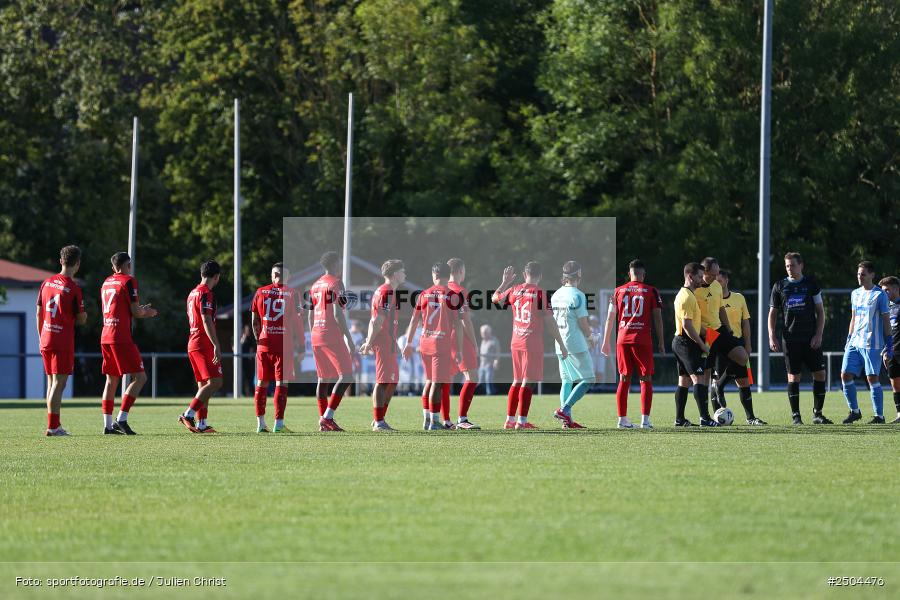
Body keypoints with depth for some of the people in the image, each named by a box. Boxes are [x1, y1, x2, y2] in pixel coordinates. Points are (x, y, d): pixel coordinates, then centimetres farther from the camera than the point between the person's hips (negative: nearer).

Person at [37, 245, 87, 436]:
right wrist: (83, 317, 18)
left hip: (45, 339, 6)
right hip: (64, 341, -6)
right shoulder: (74, 288, -12)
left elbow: (38, 314, 11)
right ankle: (52, 426, -12)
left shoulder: (46, 283, 6)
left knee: (52, 382, 12)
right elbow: (81, 320, -6)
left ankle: (55, 425, 14)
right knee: (59, 383, -6)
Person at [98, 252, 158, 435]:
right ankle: (121, 419, -15)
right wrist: (147, 312, 13)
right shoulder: (128, 281, -6)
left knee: (112, 380, 11)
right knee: (139, 378, -5)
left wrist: (141, 310, 26)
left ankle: (108, 424, 8)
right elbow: (136, 312, -8)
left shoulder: (106, 283, 17)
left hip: (106, 337, 8)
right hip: (121, 338, -8)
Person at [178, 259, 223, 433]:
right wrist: (216, 346, -23)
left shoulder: (192, 293, 18)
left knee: (203, 385, 11)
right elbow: (206, 321, -20)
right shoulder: (206, 293, -12)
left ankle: (201, 424, 7)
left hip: (192, 344, 10)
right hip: (204, 345, -10)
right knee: (214, 382, -13)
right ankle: (188, 415, -21)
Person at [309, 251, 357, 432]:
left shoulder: (316, 285, 15)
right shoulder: (336, 283, -9)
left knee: (324, 379, 10)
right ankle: (327, 417, -15)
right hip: (333, 336, -8)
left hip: (317, 336, 8)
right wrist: (349, 339, -14)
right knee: (346, 376, -6)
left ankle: (323, 422, 9)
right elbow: (337, 313, -16)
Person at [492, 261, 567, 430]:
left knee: (517, 381, 15)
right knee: (529, 382, -3)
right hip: (533, 343, -6)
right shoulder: (541, 293, -10)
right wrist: (562, 345, -5)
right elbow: (549, 321, -11)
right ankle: (522, 421, -5)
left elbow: (495, 298, 23)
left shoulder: (514, 291, 4)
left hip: (515, 342, 6)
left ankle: (509, 420, 17)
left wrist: (505, 282, 35)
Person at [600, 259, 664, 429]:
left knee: (624, 380, 8)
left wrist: (606, 342, 16)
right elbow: (657, 318, -1)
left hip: (622, 339, 3)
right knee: (646, 380, 2)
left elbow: (610, 317, 10)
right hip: (642, 339, -3)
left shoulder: (618, 291, 8)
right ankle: (645, 420, -5)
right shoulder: (651, 291, 1)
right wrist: (660, 343, 5)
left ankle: (622, 420, 6)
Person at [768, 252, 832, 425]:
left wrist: (818, 334, -5)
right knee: (794, 376, -3)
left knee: (820, 373, -2)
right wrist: (772, 336, -1)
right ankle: (796, 416, 3)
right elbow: (773, 313, 10)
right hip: (790, 338, 0)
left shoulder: (811, 283, 6)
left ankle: (818, 414, 9)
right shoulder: (779, 286, 7)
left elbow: (820, 311, 6)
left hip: (811, 339, 0)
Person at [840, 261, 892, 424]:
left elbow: (886, 321, -4)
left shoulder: (880, 295, -5)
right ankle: (854, 411, 12)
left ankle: (879, 415, 1)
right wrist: (849, 340, 18)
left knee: (872, 378, -7)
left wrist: (889, 344, -8)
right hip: (855, 343, 7)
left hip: (872, 344, -7)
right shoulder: (855, 294, 15)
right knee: (845, 375, 0)